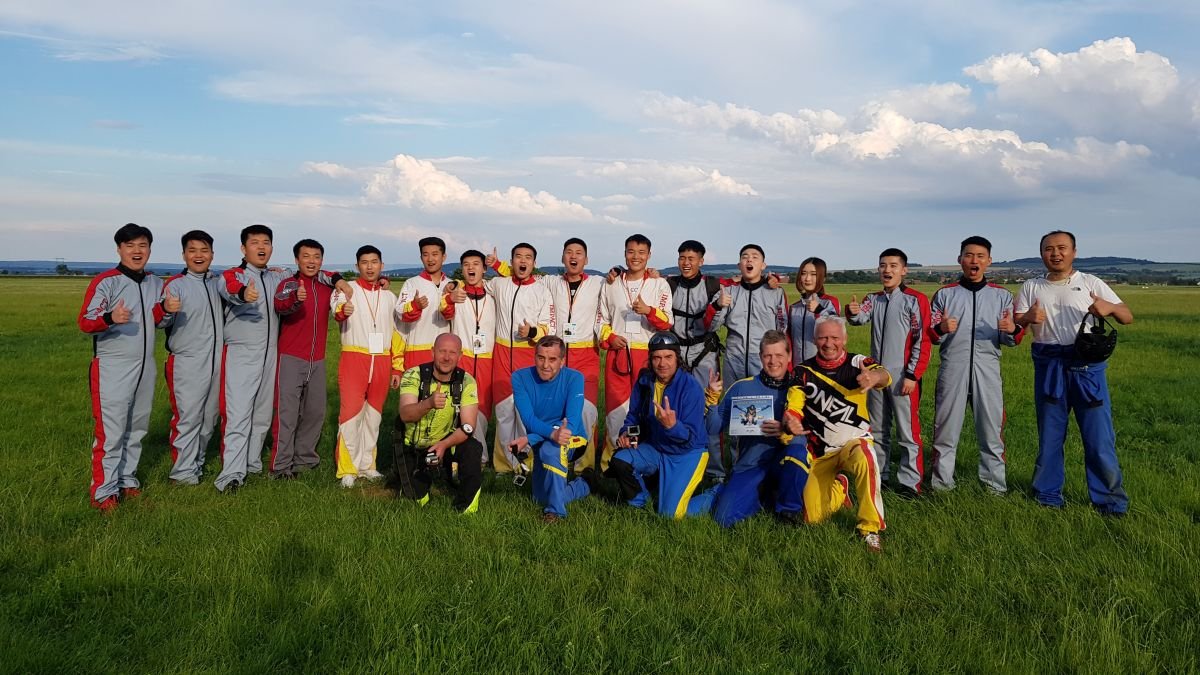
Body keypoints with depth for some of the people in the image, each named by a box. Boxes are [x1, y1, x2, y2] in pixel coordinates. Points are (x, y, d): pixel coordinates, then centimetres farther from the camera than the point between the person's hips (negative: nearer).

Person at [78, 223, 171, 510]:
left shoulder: (155, 283, 10)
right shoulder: (105, 282, -9)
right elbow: (85, 322, -15)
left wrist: (164, 308, -2)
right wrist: (110, 318, -35)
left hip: (145, 367, 7)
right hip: (112, 368, -6)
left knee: (137, 428, 13)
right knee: (110, 430, -7)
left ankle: (127, 480, 24)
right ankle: (104, 491, 1)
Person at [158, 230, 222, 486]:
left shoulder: (218, 283, 8)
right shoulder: (175, 285, -9)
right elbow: (162, 322, -14)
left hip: (216, 360, 6)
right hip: (186, 363, -6)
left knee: (210, 417, 15)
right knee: (187, 417, -4)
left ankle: (197, 462, 30)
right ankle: (183, 470, 7)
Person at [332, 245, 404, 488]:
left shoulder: (389, 296, 15)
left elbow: (396, 333, 17)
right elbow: (336, 309, -22)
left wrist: (397, 368, 12)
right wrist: (342, 310, -47)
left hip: (382, 362, 4)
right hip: (354, 359, -4)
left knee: (374, 414, 10)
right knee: (351, 412, -8)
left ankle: (367, 465, 20)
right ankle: (347, 469, -1)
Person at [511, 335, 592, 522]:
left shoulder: (574, 378, -19)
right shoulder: (521, 377, -14)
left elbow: (572, 424, -27)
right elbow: (528, 419, -23)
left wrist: (529, 439, -36)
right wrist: (552, 433, -46)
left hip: (573, 440, -4)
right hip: (539, 444, 4)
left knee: (549, 449, -37)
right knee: (542, 498, 8)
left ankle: (555, 511, -20)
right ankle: (585, 483, 34)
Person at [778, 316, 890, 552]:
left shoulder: (858, 363, -7)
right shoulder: (804, 372, -2)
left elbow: (884, 375, -29)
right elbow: (792, 409, -8)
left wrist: (875, 377, -55)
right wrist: (790, 422, -33)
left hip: (853, 442, -2)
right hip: (818, 451, 2)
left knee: (864, 459, -39)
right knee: (813, 517, -4)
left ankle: (870, 528, -22)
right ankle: (838, 488, 30)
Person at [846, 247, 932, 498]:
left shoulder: (915, 299, -6)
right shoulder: (874, 299, 10)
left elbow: (923, 341, -8)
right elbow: (861, 317, -9)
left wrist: (913, 376, -13)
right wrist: (853, 312, -33)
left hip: (903, 377, -6)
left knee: (907, 431, -2)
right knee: (877, 429, 14)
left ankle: (910, 481, 6)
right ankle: (878, 475, 25)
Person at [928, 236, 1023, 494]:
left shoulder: (1002, 295, 9)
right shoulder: (944, 294, 7)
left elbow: (1013, 339, 5)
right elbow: (929, 335, 4)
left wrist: (1012, 329, -18)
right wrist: (941, 329, -19)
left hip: (987, 369, 1)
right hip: (952, 368, 0)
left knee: (992, 429, 5)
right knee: (946, 428, 5)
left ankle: (994, 484, 16)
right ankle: (941, 484, 14)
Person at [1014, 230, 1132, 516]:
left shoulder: (1091, 283, 4)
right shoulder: (1031, 287, 8)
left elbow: (1128, 317, 2)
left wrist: (1110, 307, -20)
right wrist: (1027, 318, -20)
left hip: (1086, 366, -1)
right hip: (1049, 368, 1)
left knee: (1099, 436, -1)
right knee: (1049, 434, 10)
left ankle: (1109, 500, 12)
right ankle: (1048, 495, 22)